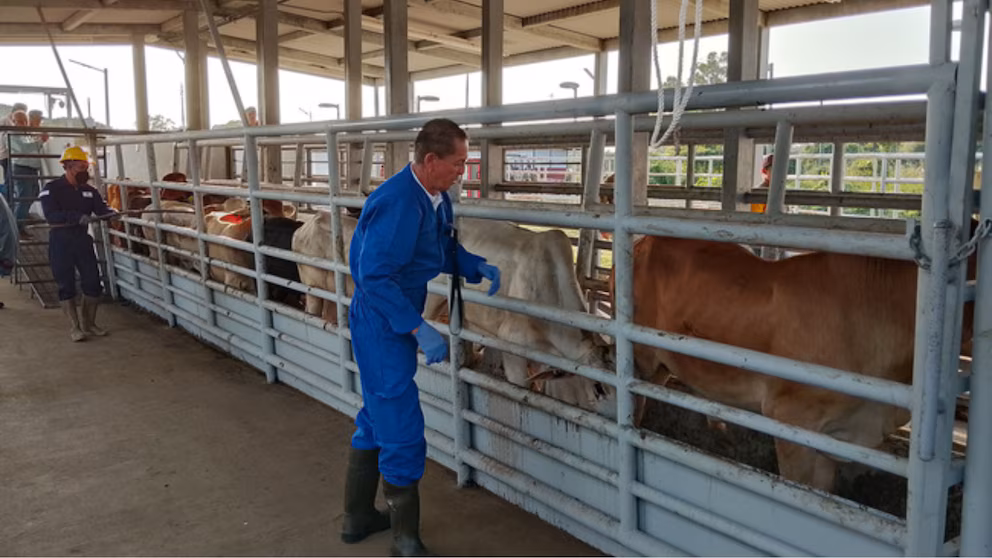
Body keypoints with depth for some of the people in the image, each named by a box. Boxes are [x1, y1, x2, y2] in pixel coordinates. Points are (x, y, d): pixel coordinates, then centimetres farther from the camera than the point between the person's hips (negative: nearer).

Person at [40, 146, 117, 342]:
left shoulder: (88, 190, 9)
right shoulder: (52, 189, -7)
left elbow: (101, 208, 0)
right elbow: (51, 215, -18)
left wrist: (111, 213, -23)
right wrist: (77, 217, -31)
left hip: (82, 239, 5)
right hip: (61, 241, -5)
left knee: (93, 282, 5)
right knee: (66, 285, 1)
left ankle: (89, 323, 20)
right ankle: (74, 327, 9)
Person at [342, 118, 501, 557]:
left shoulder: (436, 198, 4)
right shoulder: (397, 203, -25)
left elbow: (447, 251, 16)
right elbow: (374, 276, -27)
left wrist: (478, 268, -3)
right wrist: (419, 329, -28)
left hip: (396, 321, 10)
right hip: (382, 322, -10)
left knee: (377, 419, 20)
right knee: (402, 431, -1)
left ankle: (358, 517, 37)